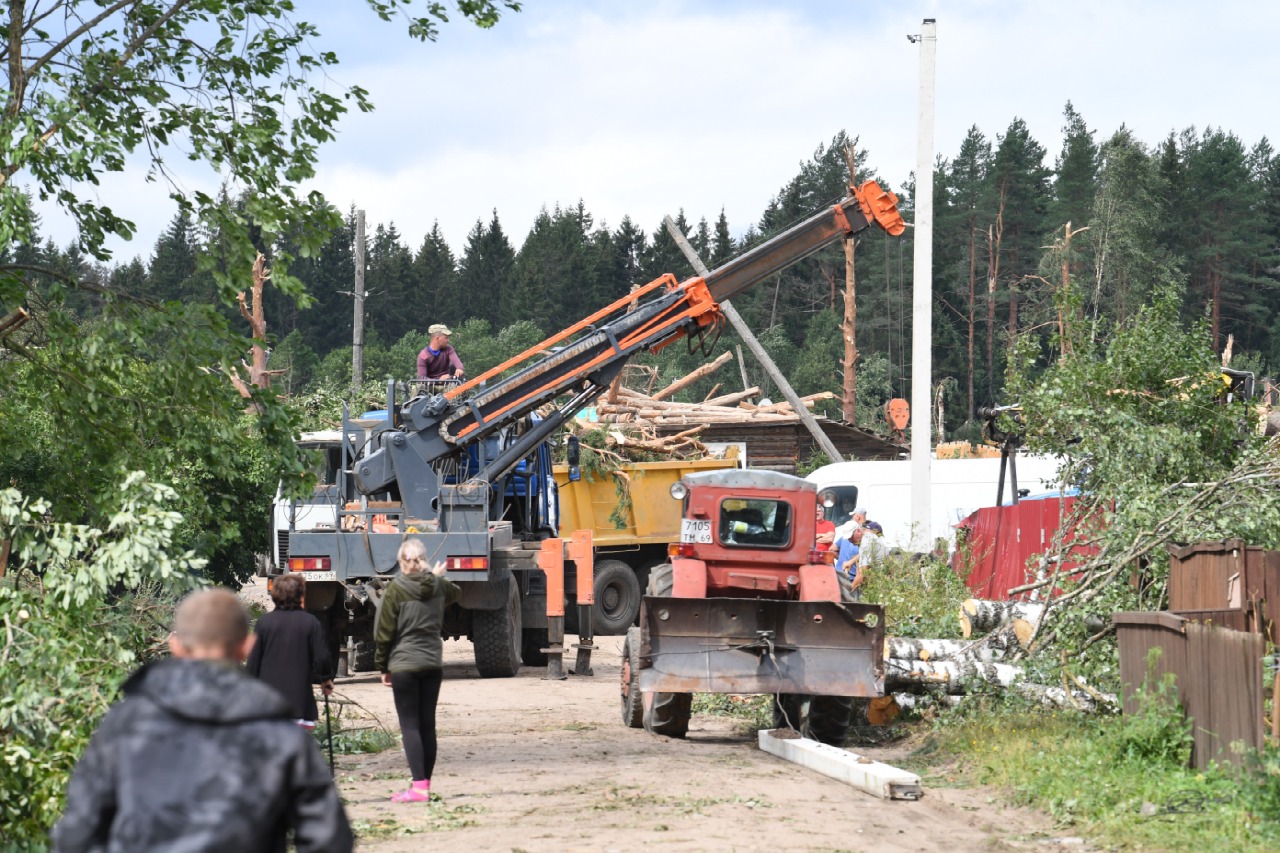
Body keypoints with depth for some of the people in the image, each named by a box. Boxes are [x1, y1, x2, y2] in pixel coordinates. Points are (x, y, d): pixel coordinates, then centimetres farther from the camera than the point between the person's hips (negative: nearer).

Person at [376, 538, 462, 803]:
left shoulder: (396, 590, -11)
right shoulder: (438, 585, 2)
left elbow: (384, 632, -7)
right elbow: (455, 593, 28)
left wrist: (383, 667, 3)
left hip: (404, 664, -5)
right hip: (433, 662, 5)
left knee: (410, 726, -4)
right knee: (428, 725, 10)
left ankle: (418, 786, -13)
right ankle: (425, 783, 14)